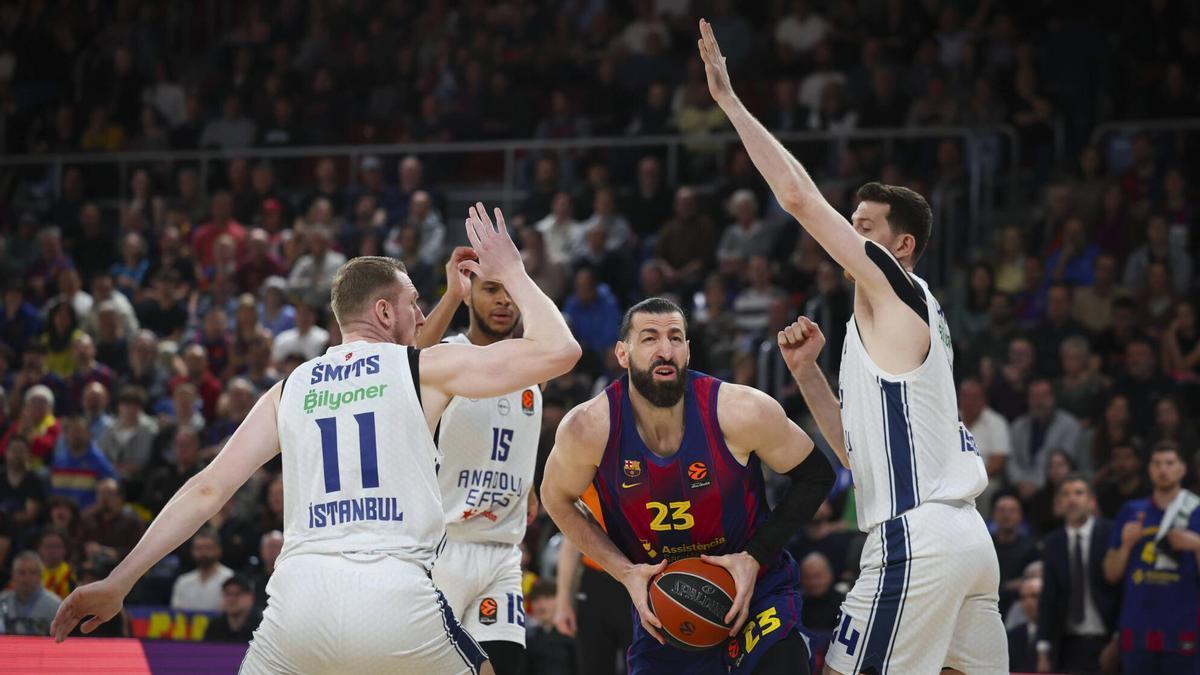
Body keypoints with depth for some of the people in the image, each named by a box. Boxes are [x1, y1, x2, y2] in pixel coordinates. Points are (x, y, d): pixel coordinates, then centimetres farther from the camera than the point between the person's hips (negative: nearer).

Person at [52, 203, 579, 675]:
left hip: (302, 597, 2)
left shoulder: (291, 389, 17)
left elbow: (208, 489, 11)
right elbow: (557, 351, 4)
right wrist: (510, 274, 21)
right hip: (396, 597, -2)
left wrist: (118, 582, 12)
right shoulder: (425, 369, 8)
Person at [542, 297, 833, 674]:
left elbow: (815, 476, -6)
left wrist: (756, 556, -15)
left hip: (755, 585, -2)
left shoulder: (742, 412, -22)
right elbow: (558, 501, 2)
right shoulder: (588, 429, -18)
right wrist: (625, 572, -8)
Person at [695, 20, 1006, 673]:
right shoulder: (897, 323, 24)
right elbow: (859, 450, 25)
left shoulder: (893, 288, -2)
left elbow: (798, 196, -9)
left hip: (914, 539, -10)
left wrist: (729, 100, -4)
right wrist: (806, 373, 15)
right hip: (964, 538, 10)